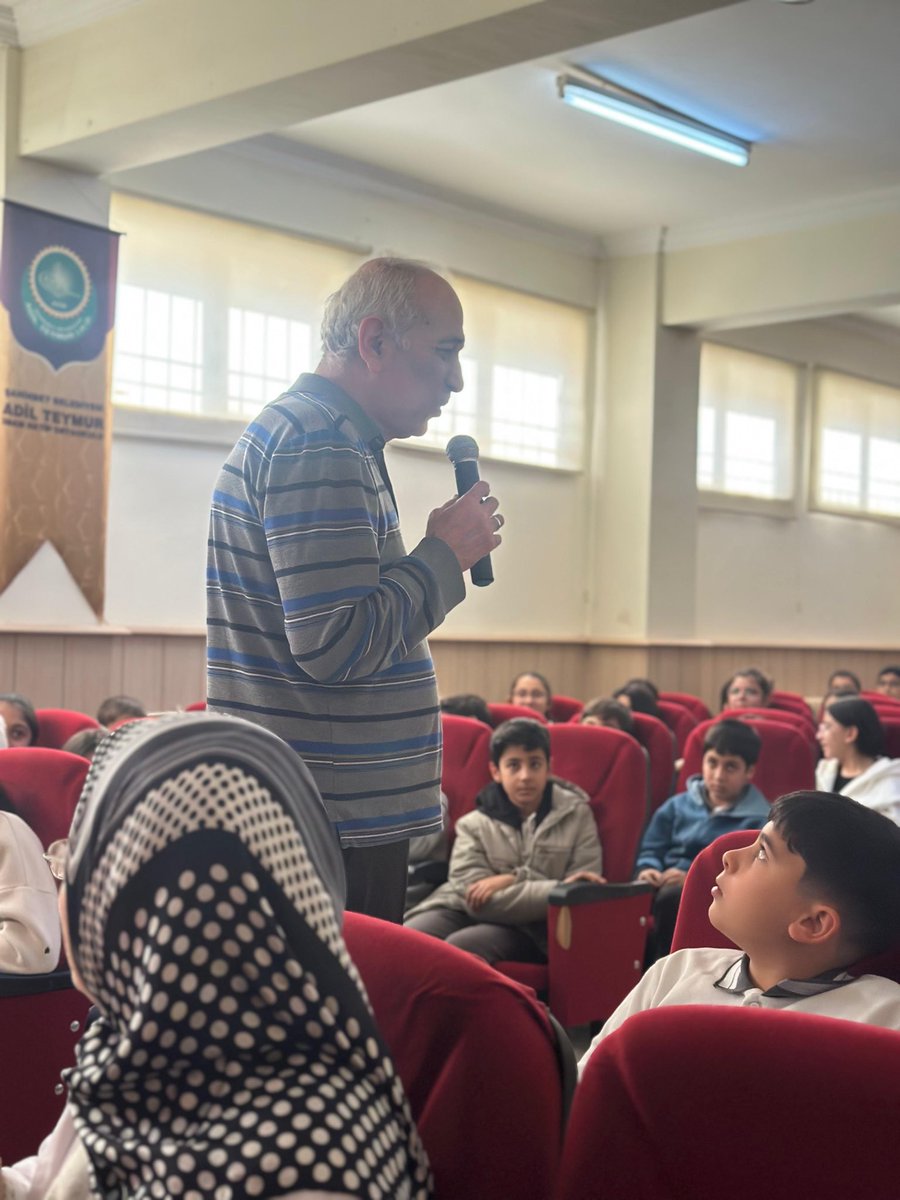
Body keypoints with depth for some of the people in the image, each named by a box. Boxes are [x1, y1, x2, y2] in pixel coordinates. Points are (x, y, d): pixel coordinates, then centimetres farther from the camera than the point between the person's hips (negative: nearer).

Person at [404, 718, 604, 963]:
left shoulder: (576, 813, 8)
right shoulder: (474, 824, 8)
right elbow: (477, 899, -8)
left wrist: (512, 881, -10)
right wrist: (560, 889, -17)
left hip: (530, 928, -1)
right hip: (466, 914, 1)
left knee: (460, 947, -33)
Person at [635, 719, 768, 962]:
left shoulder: (758, 821, 8)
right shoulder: (677, 806, 23)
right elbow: (651, 849, 22)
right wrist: (648, 869, -2)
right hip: (665, 890, 4)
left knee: (671, 898, -40)